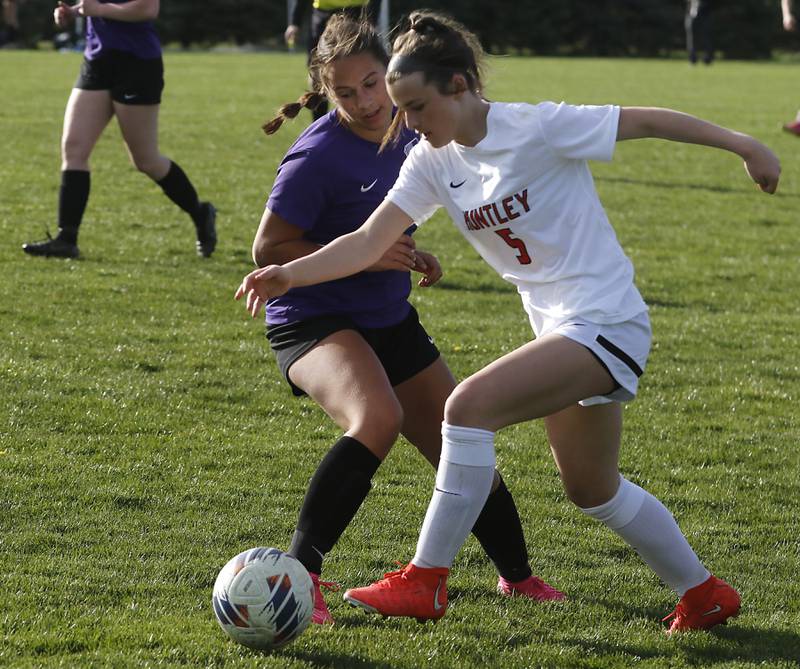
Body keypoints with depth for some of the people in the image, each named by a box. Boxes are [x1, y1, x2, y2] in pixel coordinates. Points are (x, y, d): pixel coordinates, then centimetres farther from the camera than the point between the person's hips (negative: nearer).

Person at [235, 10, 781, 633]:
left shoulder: (536, 128, -16)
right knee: (591, 489, 19)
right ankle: (704, 594, 37)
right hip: (559, 327, 9)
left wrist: (744, 145, -9)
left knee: (470, 404, -23)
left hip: (605, 321, -9)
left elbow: (648, 121, -10)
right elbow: (368, 242, -3)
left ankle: (425, 582, -16)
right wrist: (289, 273, -18)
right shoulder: (432, 162, 3)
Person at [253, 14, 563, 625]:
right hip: (313, 318, -7)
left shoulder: (405, 126, 0)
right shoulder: (319, 156, -23)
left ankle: (517, 575, 35)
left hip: (388, 321, 7)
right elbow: (268, 248, -18)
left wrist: (410, 254, 1)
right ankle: (298, 574, -30)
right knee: (378, 419, -36)